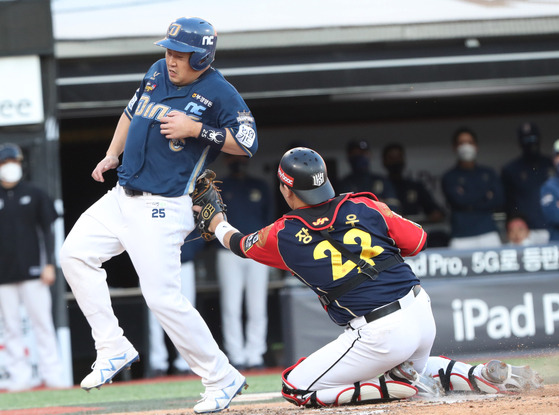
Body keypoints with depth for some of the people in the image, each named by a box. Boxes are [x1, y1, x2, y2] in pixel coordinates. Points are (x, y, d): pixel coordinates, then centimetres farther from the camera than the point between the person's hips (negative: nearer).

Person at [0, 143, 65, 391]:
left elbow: (47, 230, 7)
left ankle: (52, 374, -4)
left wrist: (49, 264, -2)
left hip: (32, 269, -1)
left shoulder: (35, 195, 8)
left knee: (42, 322, -5)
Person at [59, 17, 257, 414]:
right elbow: (131, 112, 24)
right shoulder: (158, 72, 8)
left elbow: (248, 144, -14)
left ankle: (222, 378, -2)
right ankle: (113, 348, 7)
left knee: (163, 296, -13)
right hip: (122, 197, 8)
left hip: (162, 208, -8)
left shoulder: (220, 94, -13)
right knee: (75, 253, 4)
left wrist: (196, 129, -22)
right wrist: (112, 155, 16)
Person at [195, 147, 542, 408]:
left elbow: (240, 244, 20)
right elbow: (417, 242, 8)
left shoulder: (283, 236, 0)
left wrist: (218, 225, 43)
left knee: (296, 389, 5)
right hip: (422, 314, 6)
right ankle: (485, 376, 11)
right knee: (414, 369, 37)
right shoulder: (364, 207, 4)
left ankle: (398, 387, -5)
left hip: (379, 335, -6)